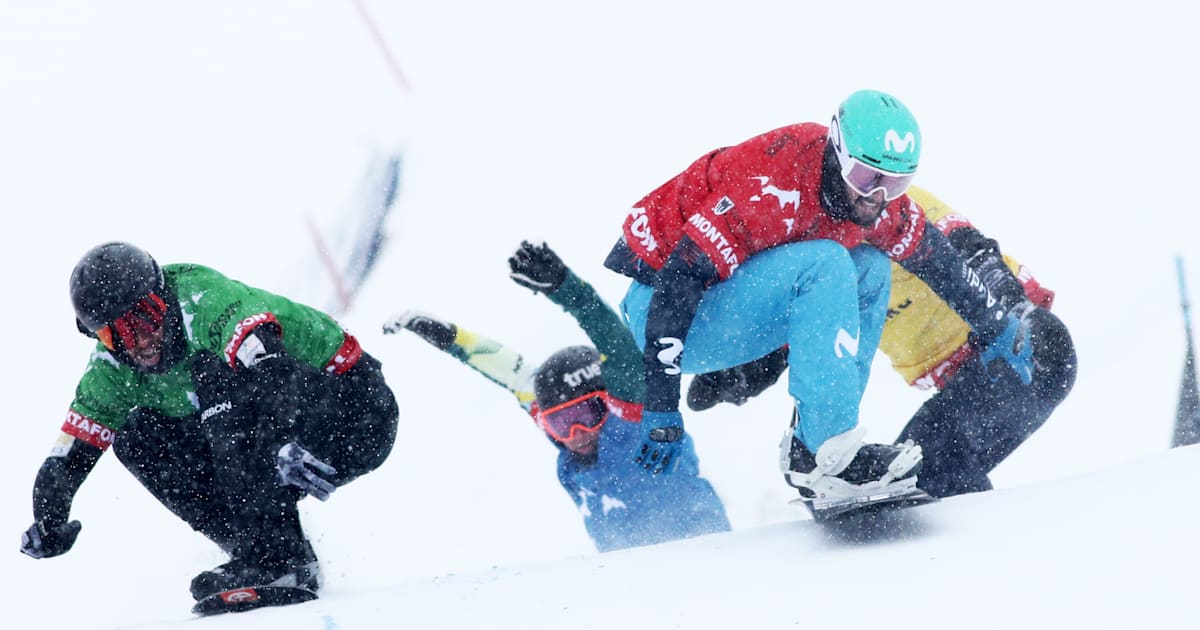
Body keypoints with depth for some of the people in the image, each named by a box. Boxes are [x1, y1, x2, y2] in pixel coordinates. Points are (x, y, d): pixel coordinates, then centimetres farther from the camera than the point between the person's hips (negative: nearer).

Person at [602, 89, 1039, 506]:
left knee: (870, 270, -1)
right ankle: (827, 455, -29)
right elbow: (677, 285, -31)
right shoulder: (773, 190, -30)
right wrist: (661, 408, -31)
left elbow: (936, 257, 14)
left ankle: (810, 443, -4)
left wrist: (995, 328, 20)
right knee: (824, 266, -27)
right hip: (664, 311, -9)